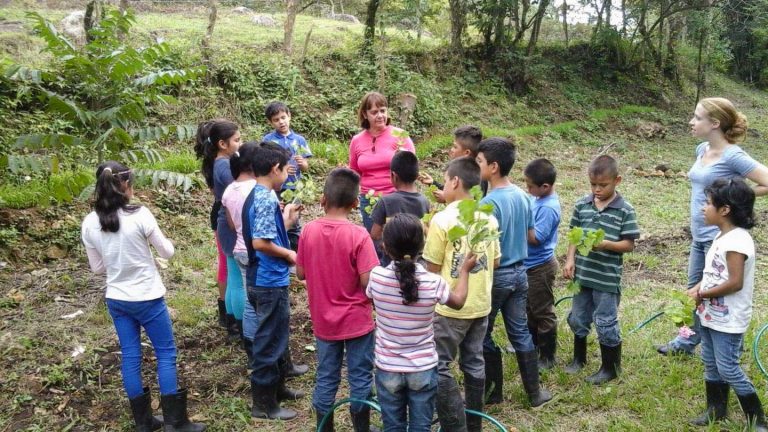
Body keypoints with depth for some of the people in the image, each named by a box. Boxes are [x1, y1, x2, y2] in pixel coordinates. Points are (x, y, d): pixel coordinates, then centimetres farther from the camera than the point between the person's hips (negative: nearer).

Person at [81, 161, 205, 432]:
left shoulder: (89, 223, -4)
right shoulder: (140, 215, -17)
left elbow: (97, 268, 5)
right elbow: (167, 252, -7)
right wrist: (160, 240, 13)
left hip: (116, 300, 5)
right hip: (147, 298, -5)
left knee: (130, 357, 12)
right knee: (166, 354, 6)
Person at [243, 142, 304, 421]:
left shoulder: (256, 196, 9)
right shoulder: (267, 199, -20)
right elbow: (260, 242, -28)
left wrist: (287, 219, 19)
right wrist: (289, 254, -14)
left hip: (264, 280, 10)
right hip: (270, 282, -10)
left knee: (275, 338, 22)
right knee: (270, 341, 2)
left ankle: (276, 387, 37)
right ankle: (264, 403, 13)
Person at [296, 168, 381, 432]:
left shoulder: (309, 231, -8)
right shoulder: (358, 235, -19)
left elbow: (301, 273, 1)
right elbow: (368, 283, -20)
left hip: (323, 321, 4)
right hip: (356, 321, -3)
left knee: (326, 378, 16)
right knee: (360, 378, 13)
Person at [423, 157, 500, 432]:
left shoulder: (442, 219, -16)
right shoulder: (487, 217, 2)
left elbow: (433, 268, -10)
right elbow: (495, 261, 11)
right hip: (481, 303, 7)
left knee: (440, 368, 3)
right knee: (474, 364, 17)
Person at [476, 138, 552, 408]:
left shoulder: (489, 202, -22)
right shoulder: (522, 196, 2)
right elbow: (530, 236, 11)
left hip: (495, 275, -7)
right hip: (519, 272, 7)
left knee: (483, 335, 10)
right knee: (520, 332, 16)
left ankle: (494, 391, 21)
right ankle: (535, 392, 22)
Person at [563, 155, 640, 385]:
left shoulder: (625, 210, -10)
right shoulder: (582, 205, 1)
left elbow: (629, 244, -9)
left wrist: (607, 244, -25)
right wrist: (570, 260, -4)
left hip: (607, 278, -5)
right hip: (582, 274, 5)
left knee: (606, 323, 6)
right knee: (578, 319, 18)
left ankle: (610, 368, 24)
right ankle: (579, 358, 40)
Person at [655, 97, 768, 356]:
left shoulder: (732, 156, -19)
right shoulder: (702, 150, 6)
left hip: (720, 238, -8)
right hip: (699, 235, 8)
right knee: (695, 291, 20)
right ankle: (686, 342, 36)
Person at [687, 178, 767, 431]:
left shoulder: (736, 241, -24)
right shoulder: (722, 235, 7)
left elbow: (735, 283, -27)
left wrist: (703, 295, -16)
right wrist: (697, 288, 0)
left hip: (728, 321, -10)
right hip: (711, 315, 10)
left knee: (728, 368, -1)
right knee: (710, 363, 18)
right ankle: (716, 408, 33)